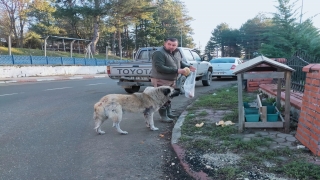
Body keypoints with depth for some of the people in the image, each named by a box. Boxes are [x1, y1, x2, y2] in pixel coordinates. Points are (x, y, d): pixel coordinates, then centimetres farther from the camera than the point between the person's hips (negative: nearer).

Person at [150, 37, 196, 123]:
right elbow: (160, 68, -31)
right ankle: (163, 116, 9)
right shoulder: (159, 53, -22)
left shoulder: (176, 52, 5)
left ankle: (168, 113, 34)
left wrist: (188, 67, -3)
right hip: (161, 80, -9)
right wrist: (177, 71, -31)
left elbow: (180, 62, 19)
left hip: (172, 80, 9)